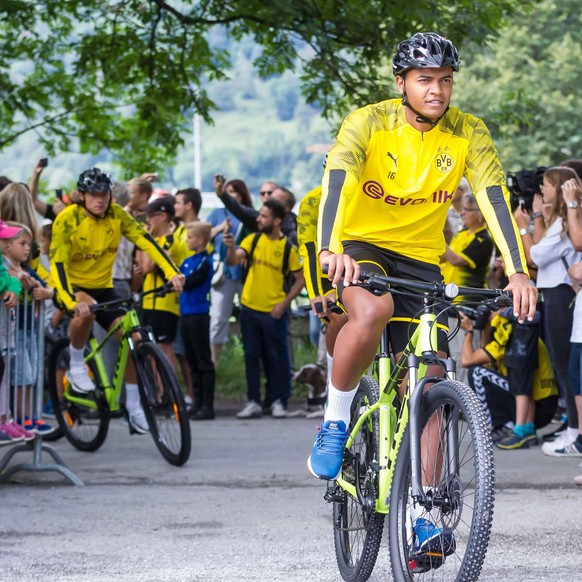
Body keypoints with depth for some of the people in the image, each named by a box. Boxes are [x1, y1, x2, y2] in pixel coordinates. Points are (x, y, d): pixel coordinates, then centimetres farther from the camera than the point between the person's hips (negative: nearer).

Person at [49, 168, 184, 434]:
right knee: (86, 309, -38)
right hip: (71, 287, -4)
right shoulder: (67, 220, -21)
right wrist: (71, 301, -44)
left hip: (103, 287, 5)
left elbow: (145, 241, -17)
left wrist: (172, 272, -31)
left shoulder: (116, 215, -9)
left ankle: (133, 405, 4)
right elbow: (57, 263, -28)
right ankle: (76, 367, -14)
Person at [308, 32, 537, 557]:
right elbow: (337, 180, -31)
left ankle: (422, 515, -2)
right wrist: (330, 249, -50)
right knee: (372, 311, -37)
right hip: (362, 246, -3)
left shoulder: (468, 133, -9)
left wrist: (518, 272, -31)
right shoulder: (369, 123, -16)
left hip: (421, 260, 3)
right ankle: (335, 422, -15)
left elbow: (494, 198, -17)